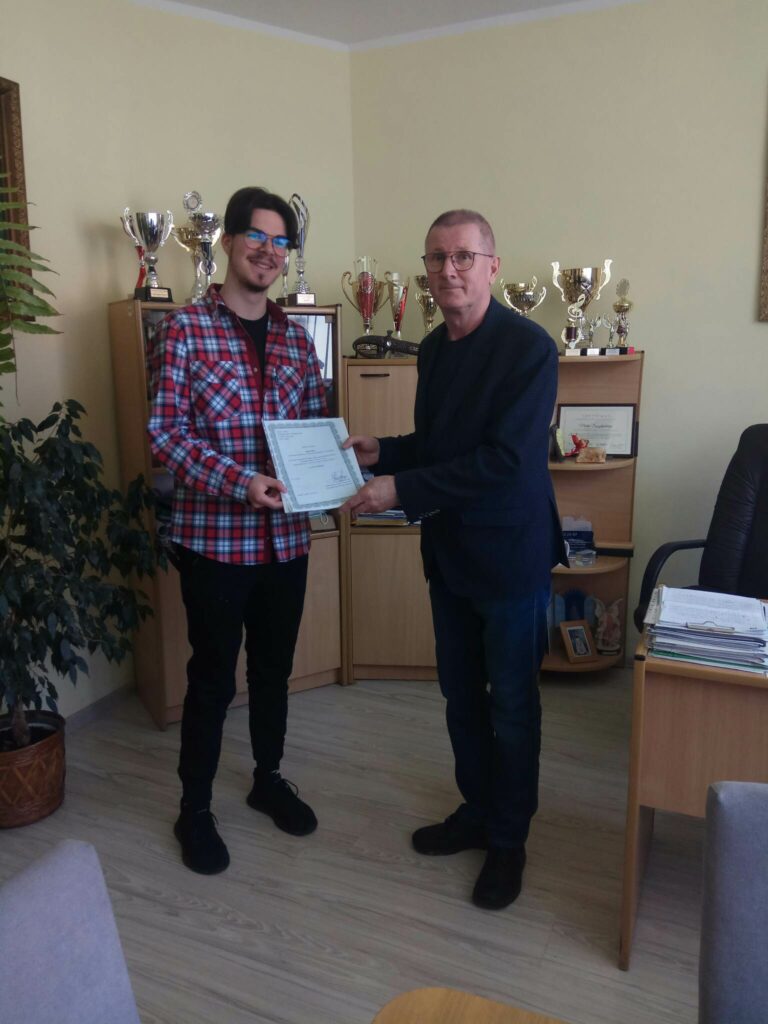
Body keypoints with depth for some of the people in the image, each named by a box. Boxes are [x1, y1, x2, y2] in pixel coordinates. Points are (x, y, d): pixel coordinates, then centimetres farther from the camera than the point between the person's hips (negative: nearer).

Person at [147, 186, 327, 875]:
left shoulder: (297, 339, 9)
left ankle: (268, 778, 39)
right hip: (213, 536, -5)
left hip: (286, 535, 5)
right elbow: (165, 433, -12)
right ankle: (195, 809, 27)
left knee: (274, 668, 18)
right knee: (213, 678, 7)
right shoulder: (184, 330, -6)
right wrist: (240, 482, -24)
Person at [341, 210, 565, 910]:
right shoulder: (434, 349, 7)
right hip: (449, 550, 7)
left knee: (511, 706, 8)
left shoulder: (528, 348, -17)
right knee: (461, 694, 18)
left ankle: (509, 841, 28)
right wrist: (381, 452, -2)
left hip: (509, 553, -7)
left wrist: (401, 490, -24)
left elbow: (505, 460, -24)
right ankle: (476, 812, 39)